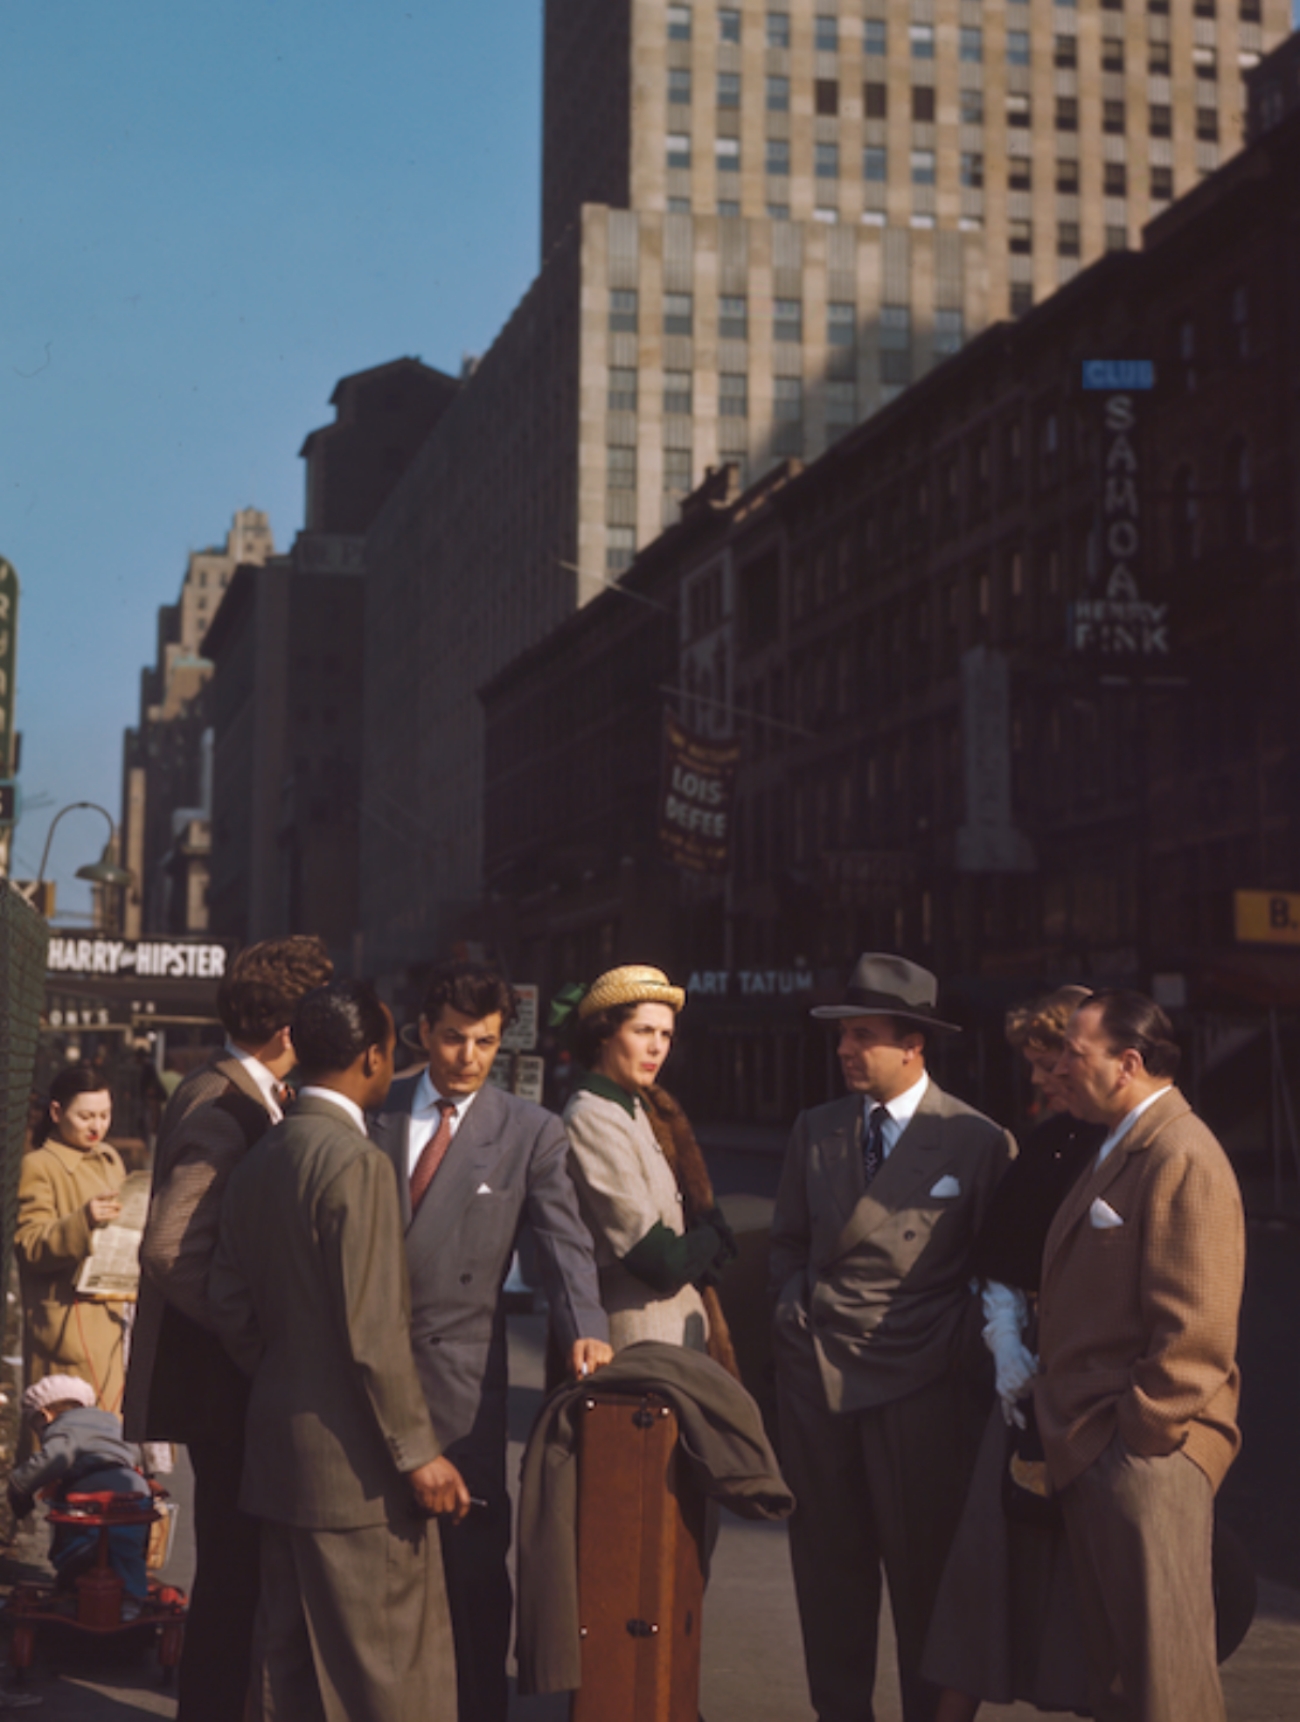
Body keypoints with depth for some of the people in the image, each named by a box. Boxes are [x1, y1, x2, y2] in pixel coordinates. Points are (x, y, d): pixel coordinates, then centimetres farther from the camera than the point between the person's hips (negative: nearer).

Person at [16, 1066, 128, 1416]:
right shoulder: (38, 1167, -7)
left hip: (111, 1315, 7)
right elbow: (28, 1246, -15)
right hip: (68, 1321, -7)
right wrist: (82, 1221, -29)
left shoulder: (110, 1160, 17)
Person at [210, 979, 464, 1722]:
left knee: (291, 1649, 14)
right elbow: (374, 1331, -20)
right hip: (351, 1453, -9)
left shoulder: (260, 1159, 9)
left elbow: (230, 1303, 13)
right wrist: (418, 1451, -14)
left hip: (279, 1439, 9)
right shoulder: (358, 1163, -17)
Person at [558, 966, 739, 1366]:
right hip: (639, 1329, -9)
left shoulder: (649, 1110, 14)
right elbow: (658, 1258, -18)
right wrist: (708, 1245, 1)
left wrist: (698, 1246, -7)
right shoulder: (592, 1119, -16)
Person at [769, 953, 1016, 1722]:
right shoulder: (816, 1130, 9)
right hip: (816, 1374, 4)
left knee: (924, 1571, 5)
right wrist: (796, 1308, 5)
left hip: (921, 1386, -4)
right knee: (828, 1565, 10)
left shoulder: (980, 1142, -7)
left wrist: (967, 1358, -7)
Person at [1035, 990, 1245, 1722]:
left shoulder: (1182, 1158, -17)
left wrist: (1142, 1432, -18)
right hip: (1095, 1448, 10)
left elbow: (1195, 1325, -22)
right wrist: (1071, 1428, 16)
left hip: (1146, 1451, -10)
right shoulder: (1118, 1151, 15)